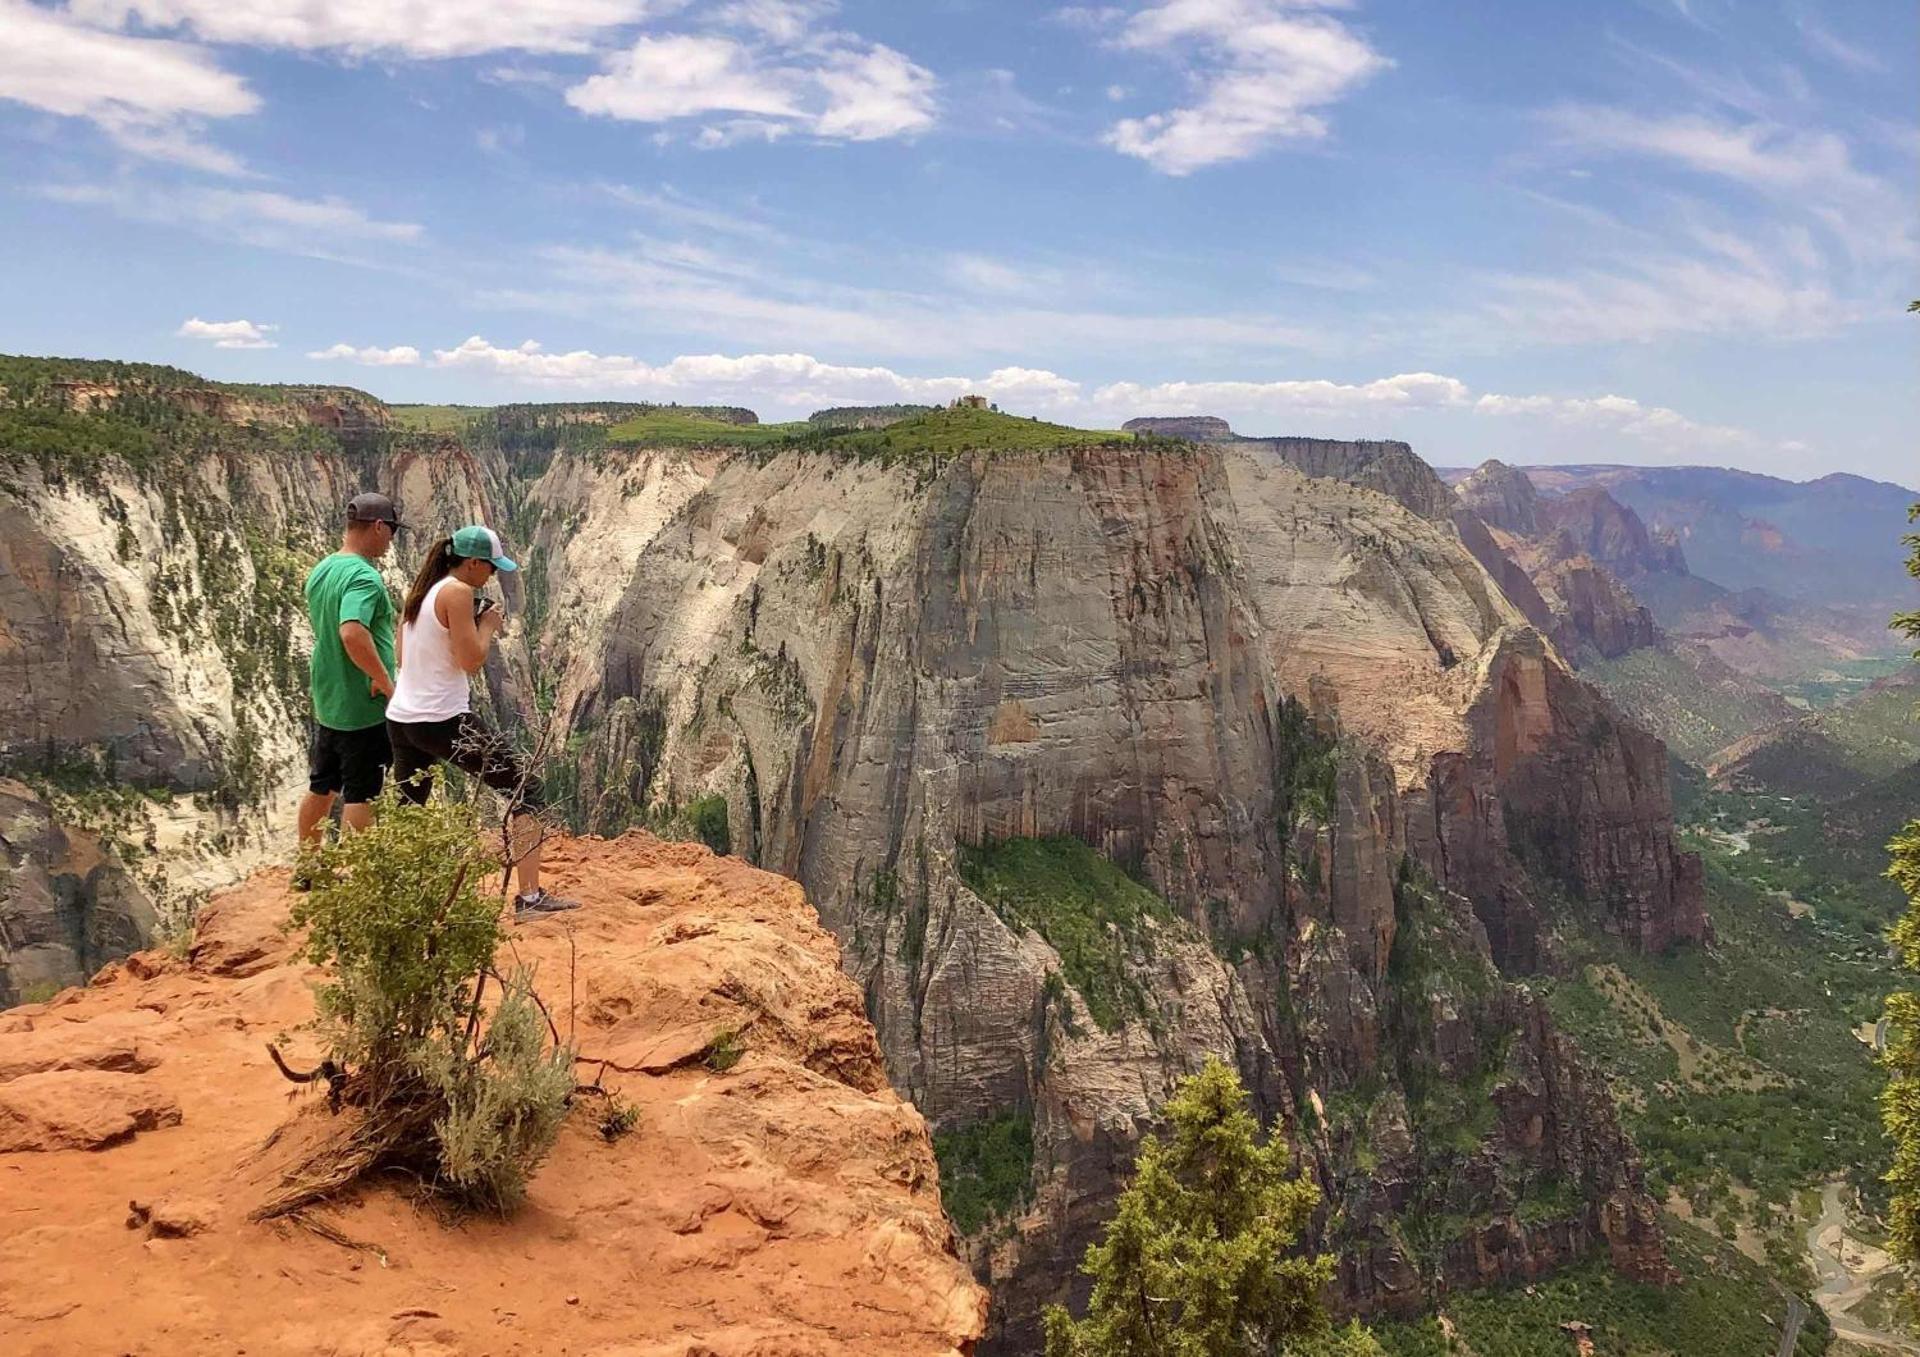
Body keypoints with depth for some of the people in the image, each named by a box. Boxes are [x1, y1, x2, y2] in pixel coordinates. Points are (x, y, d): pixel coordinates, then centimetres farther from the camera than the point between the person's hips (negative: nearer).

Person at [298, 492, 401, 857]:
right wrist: (387, 682, -25)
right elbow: (353, 633, -35)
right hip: (362, 705, -9)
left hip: (326, 700, 9)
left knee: (320, 787, 19)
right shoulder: (364, 577, -21)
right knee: (359, 795, 1)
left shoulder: (320, 571, 8)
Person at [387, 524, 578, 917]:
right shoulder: (459, 592, -11)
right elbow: (471, 661, -16)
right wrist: (488, 626, 1)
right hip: (444, 721, -8)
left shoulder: (420, 592, 14)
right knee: (526, 789, -1)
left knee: (408, 810, 23)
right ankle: (530, 896, -7)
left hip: (400, 720, 9)